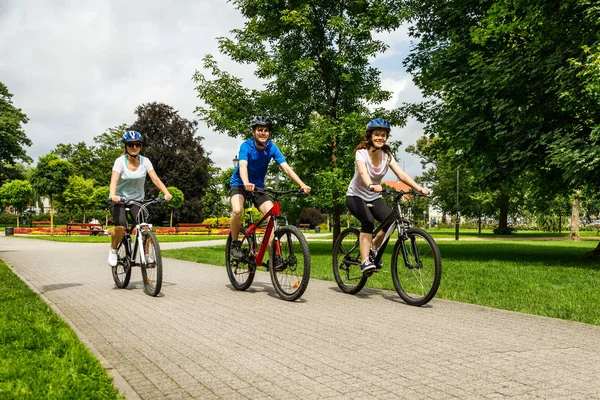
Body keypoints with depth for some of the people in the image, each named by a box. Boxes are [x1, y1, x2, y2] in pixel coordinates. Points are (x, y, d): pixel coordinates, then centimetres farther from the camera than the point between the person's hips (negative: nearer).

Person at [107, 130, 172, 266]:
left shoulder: (145, 161, -5)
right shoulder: (120, 161, -12)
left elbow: (155, 179, -13)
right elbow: (114, 180, -26)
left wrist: (166, 193, -30)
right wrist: (113, 195, -46)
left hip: (137, 200, 2)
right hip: (119, 199, -2)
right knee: (121, 227, -25)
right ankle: (113, 250, 4)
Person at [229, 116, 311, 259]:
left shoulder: (272, 148, -12)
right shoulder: (246, 146, -21)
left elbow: (286, 168, -21)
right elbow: (243, 166, -38)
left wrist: (302, 185, -35)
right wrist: (246, 183, -60)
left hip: (258, 186, 3)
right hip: (239, 184, -3)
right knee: (237, 210, -31)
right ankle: (235, 244, -7)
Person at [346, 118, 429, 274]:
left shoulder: (387, 155, -5)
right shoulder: (361, 153, -19)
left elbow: (401, 174, -16)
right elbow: (363, 172, -39)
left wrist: (419, 188, -32)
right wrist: (371, 186, -61)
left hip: (374, 198, 5)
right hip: (356, 196, -5)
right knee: (368, 221, -31)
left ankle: (373, 248, 10)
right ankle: (365, 261, -28)